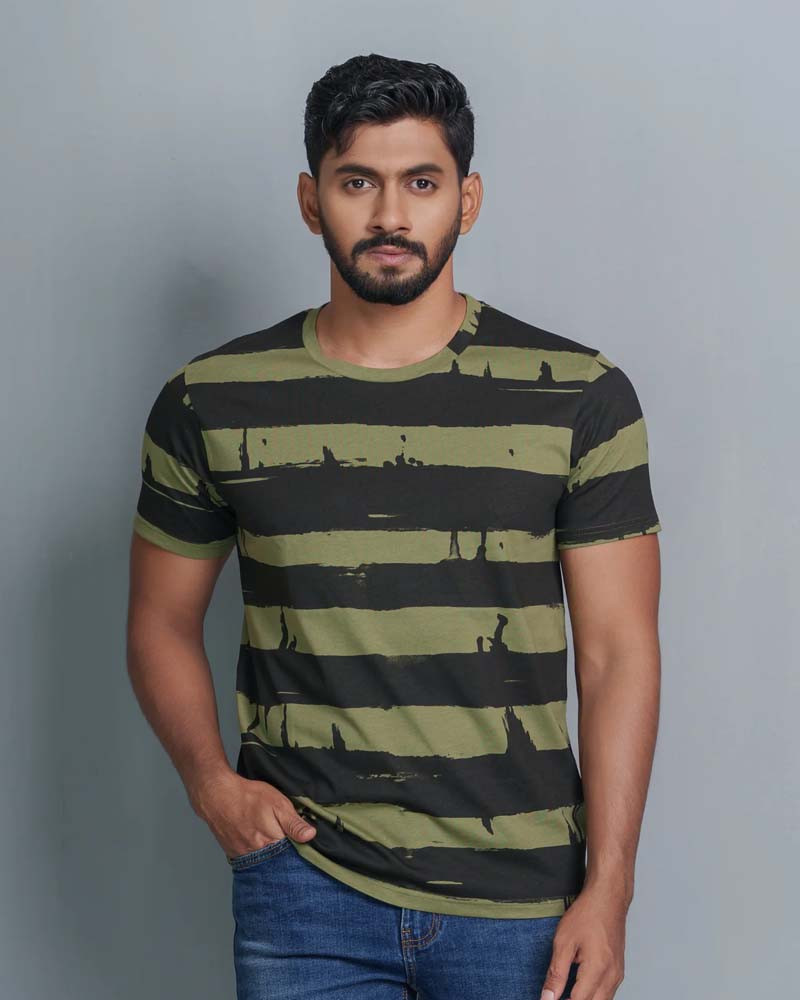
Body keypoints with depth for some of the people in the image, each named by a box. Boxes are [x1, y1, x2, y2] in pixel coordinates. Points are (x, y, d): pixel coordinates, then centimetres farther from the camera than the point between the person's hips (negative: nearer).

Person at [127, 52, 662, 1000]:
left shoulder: (580, 398, -3)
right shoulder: (210, 403, 1)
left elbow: (618, 651, -3)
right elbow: (162, 624, 10)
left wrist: (608, 886, -8)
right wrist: (210, 781, -5)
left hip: (522, 899, 0)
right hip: (301, 880, 1)